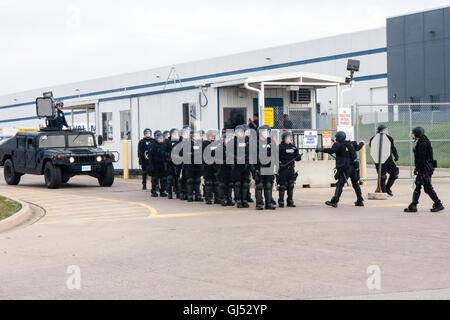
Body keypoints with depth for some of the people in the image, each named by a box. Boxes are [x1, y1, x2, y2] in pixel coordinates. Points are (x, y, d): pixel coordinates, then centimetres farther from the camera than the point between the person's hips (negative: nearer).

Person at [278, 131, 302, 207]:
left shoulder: (293, 147, 12)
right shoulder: (280, 147, -4)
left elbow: (297, 158, 13)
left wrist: (299, 157, -9)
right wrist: (280, 163, -21)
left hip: (291, 169, 5)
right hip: (283, 169, -5)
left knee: (291, 186, 8)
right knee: (282, 186, -4)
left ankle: (290, 202, 16)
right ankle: (281, 202, 2)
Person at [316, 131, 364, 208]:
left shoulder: (338, 145, -7)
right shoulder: (350, 144, 14)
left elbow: (331, 150, -23)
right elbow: (358, 147, 32)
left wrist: (321, 149, -21)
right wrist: (361, 144, 54)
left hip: (344, 168, -7)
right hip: (353, 167, 7)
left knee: (340, 184, -12)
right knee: (355, 184, 19)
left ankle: (334, 201, -20)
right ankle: (360, 201, 26)